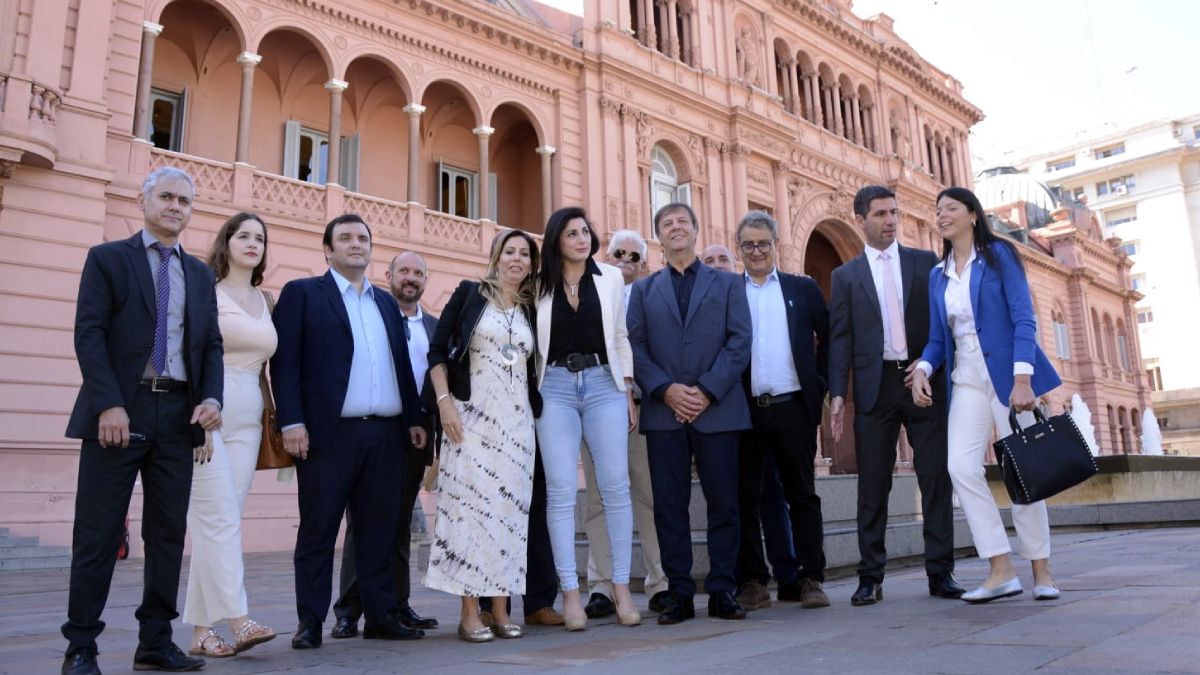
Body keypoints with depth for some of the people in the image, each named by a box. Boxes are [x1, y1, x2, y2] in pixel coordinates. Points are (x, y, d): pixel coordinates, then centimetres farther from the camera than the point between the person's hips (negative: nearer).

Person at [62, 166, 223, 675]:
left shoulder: (201, 274, 17)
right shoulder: (108, 258, 5)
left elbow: (211, 344, 14)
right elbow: (89, 334, -4)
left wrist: (211, 397, -4)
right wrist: (109, 405, -15)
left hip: (179, 413, 4)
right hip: (120, 410, -4)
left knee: (168, 533, 6)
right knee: (98, 534, 0)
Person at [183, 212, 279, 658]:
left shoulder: (265, 301, 16)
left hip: (246, 418, 6)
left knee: (218, 521, 6)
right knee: (221, 519, -8)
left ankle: (202, 629, 11)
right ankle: (238, 621, -8)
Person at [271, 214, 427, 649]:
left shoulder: (387, 302, 20)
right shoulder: (302, 293, 5)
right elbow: (284, 362, -4)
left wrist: (414, 418, 12)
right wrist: (291, 422, -12)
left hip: (387, 434, 5)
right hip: (330, 432, -4)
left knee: (379, 530, 8)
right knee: (318, 531, 3)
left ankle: (381, 616, 16)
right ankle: (310, 622, 12)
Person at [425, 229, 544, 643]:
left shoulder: (532, 311, 15)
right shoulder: (469, 294, 4)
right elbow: (437, 350, -1)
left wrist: (537, 414, 9)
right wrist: (444, 402, -11)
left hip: (517, 422, 4)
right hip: (472, 416, -4)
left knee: (510, 507, 3)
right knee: (471, 503, -5)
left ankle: (500, 610, 11)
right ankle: (470, 614, 1)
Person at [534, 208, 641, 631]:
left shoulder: (611, 278, 9)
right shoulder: (539, 285, 6)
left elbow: (620, 338, 12)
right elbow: (530, 345, 8)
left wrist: (628, 392, 7)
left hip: (603, 384, 1)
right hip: (555, 388, -1)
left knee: (615, 487, -2)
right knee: (561, 491, -5)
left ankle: (621, 589, 8)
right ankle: (570, 593, 1)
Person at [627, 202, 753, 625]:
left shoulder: (728, 284, 13)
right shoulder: (643, 290, 16)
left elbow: (740, 341, 2)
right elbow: (635, 347, 5)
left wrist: (707, 390, -10)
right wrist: (666, 390, -11)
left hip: (718, 410, -1)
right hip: (663, 412, 1)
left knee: (724, 504, 1)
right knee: (669, 506, 2)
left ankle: (721, 591, 11)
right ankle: (680, 593, 10)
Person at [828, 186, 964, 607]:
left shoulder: (926, 262, 11)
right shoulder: (846, 275, 9)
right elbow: (840, 339, 3)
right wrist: (837, 394, -7)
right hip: (875, 385, 0)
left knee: (936, 478, 1)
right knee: (873, 485, 2)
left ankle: (940, 572, 11)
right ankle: (871, 577, 8)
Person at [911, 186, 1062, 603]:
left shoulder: (999, 255, -1)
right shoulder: (938, 275, 12)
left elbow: (1024, 319, -9)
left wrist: (1022, 380, -20)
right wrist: (922, 368, -8)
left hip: (1008, 375, -4)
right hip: (966, 380, 4)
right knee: (961, 467, -12)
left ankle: (1042, 571, 15)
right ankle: (1001, 572, -6)